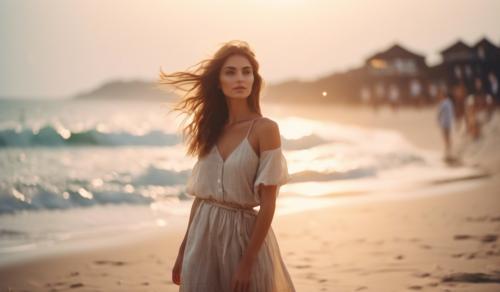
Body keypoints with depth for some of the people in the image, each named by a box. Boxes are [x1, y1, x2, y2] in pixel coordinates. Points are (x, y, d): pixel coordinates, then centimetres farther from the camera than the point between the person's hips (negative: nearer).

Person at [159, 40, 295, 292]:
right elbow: (200, 194, 10)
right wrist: (183, 252, 10)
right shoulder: (213, 129, 7)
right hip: (203, 236, 5)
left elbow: (268, 204, -13)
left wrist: (247, 263, -17)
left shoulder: (265, 129, -10)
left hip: (244, 235, -5)